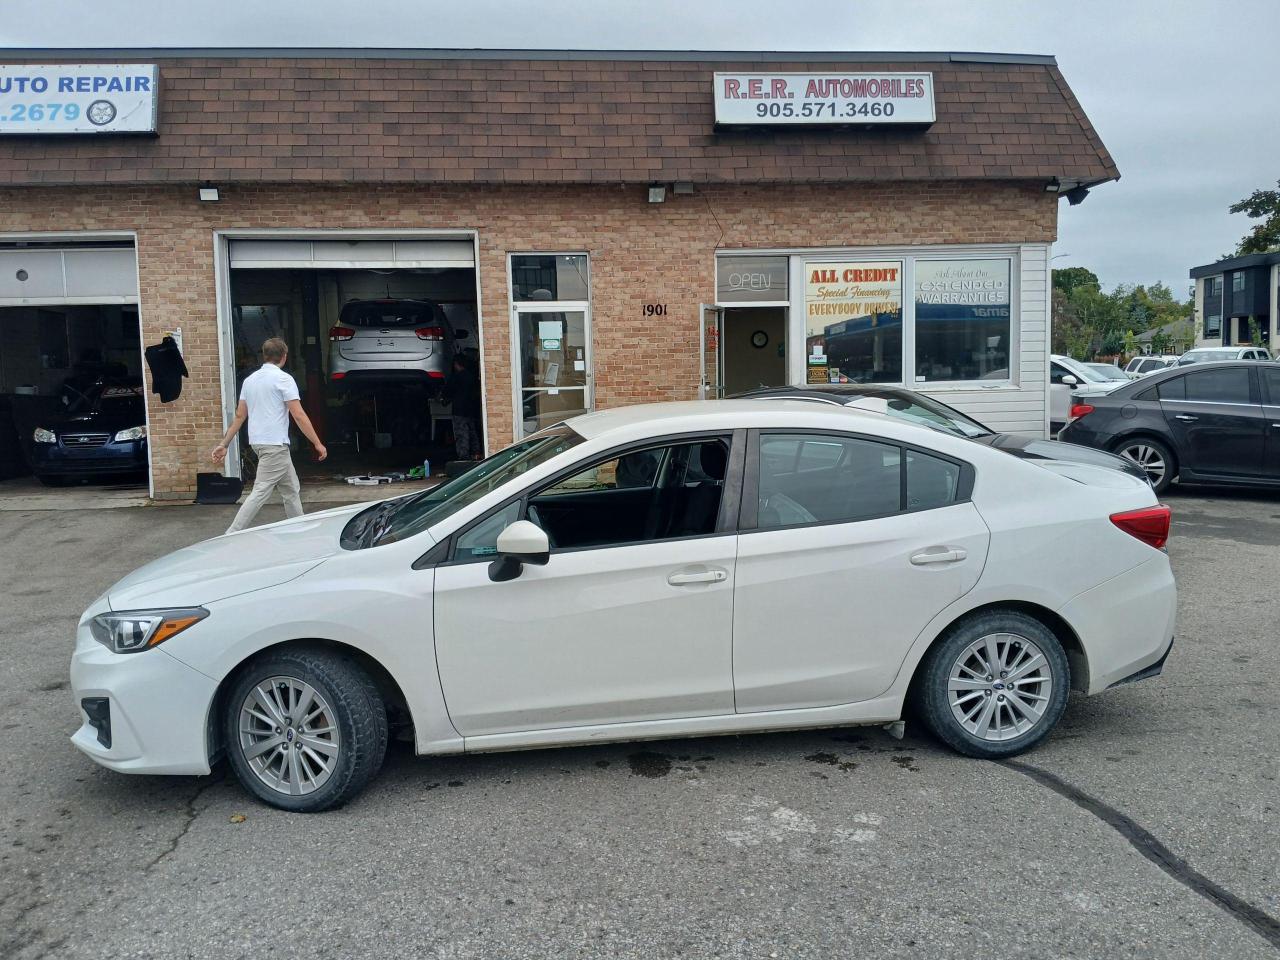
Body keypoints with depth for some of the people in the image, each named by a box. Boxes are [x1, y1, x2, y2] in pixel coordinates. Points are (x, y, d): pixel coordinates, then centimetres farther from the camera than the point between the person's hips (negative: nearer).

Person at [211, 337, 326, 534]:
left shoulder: (250, 379, 13)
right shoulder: (283, 379, -9)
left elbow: (239, 416, 14)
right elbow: (299, 416, -12)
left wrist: (224, 444, 17)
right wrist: (318, 444, -8)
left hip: (257, 442, 9)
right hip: (275, 444, -9)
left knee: (291, 489, 15)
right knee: (260, 492, -8)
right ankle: (231, 537, -11)